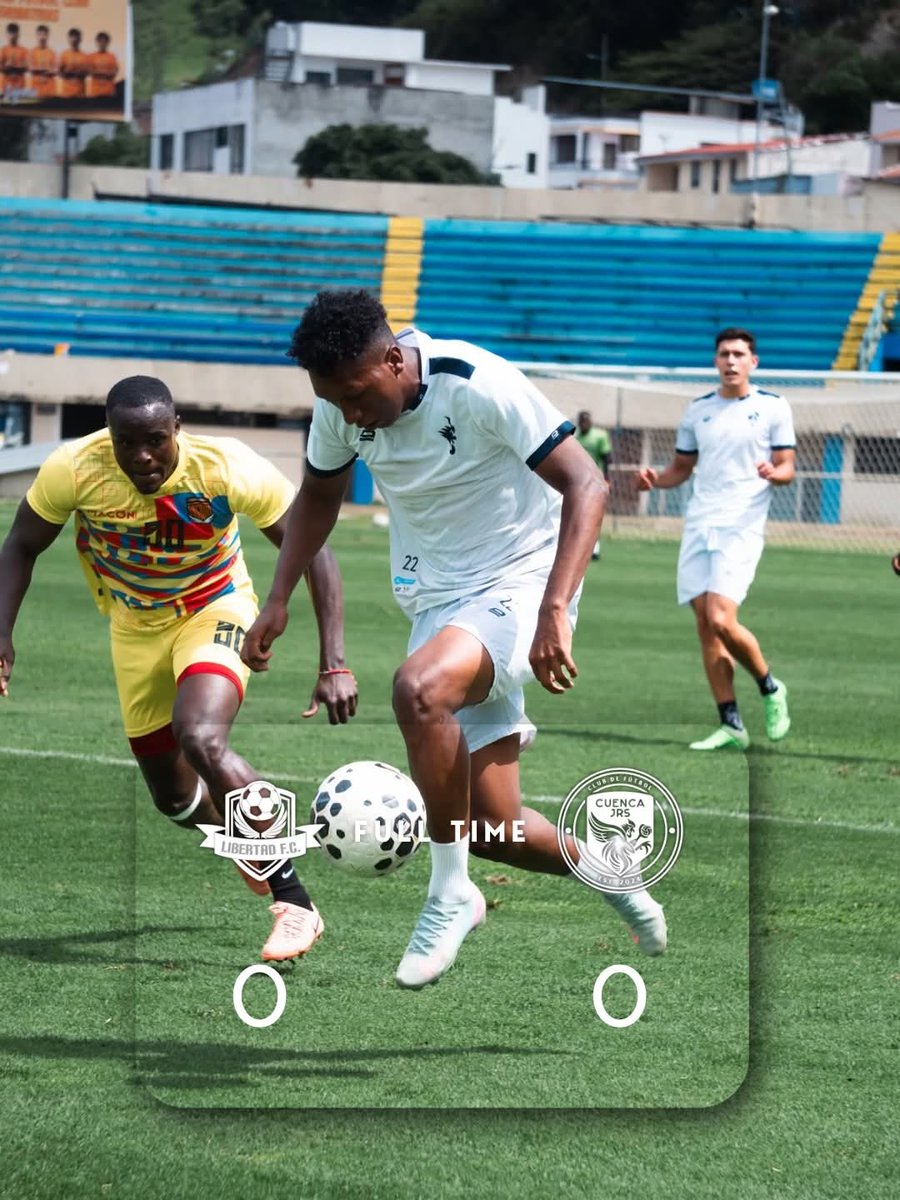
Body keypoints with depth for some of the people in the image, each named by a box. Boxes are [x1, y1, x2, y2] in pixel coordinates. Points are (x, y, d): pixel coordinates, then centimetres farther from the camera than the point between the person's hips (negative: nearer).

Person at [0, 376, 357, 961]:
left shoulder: (228, 468, -30)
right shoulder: (74, 469, -25)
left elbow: (313, 550, -23)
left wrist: (334, 664, -30)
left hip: (216, 611, -4)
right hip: (136, 625, 4)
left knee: (201, 741, -32)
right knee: (175, 799, 9)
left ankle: (295, 902, -22)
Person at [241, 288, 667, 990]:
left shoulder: (477, 386, -23)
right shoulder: (341, 404, -4)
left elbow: (587, 486, -24)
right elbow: (318, 496, 17)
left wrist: (555, 610, -35)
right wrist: (279, 602, 5)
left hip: (520, 581, -7)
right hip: (438, 601, 7)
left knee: (419, 689, -36)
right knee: (492, 824, 2)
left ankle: (451, 895, -20)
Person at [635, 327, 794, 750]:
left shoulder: (773, 407, 2)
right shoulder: (698, 410, 13)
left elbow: (787, 468, 3)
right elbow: (682, 467, 21)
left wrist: (774, 472, -21)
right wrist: (655, 478, 0)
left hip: (741, 528, -5)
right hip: (698, 525, 5)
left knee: (721, 620, -18)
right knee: (705, 625, -1)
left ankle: (770, 688, 8)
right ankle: (731, 726, 4)